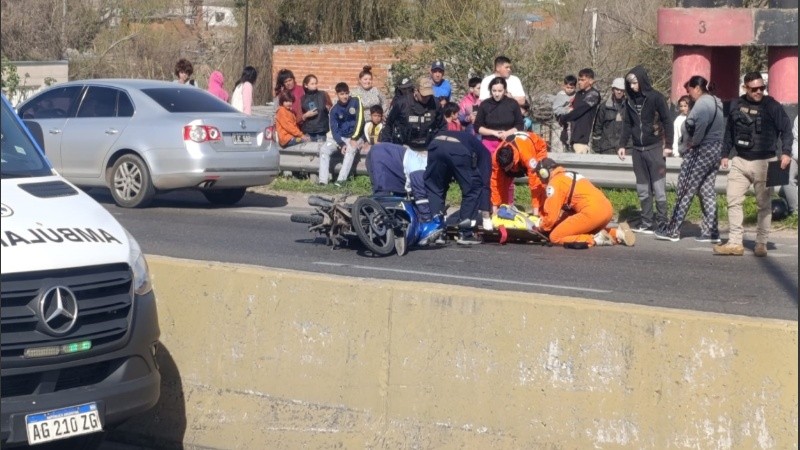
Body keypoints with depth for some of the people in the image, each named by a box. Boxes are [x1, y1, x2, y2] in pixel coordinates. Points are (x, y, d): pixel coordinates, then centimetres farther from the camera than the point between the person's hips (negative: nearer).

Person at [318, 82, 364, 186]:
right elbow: (334, 130, -4)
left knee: (351, 149, -35)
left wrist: (354, 138, -21)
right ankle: (323, 181, -26)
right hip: (340, 137, 4)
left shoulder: (356, 102, -6)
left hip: (355, 136, -3)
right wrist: (341, 144, -20)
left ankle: (341, 180, -42)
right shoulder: (334, 110, 0)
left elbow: (360, 120, -13)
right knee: (324, 149, -19)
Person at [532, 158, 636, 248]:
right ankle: (618, 234, 14)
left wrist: (542, 228, 15)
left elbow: (551, 215, -4)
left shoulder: (555, 182, 1)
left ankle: (596, 239, -12)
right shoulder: (570, 175, 28)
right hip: (607, 208, 9)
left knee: (555, 237, -3)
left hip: (593, 211, -9)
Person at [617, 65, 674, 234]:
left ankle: (661, 223, -2)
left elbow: (667, 121, -6)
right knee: (642, 189, 7)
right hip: (638, 149, 6)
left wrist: (668, 145, -10)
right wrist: (622, 144, 7)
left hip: (655, 148, -5)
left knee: (658, 187, -4)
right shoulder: (630, 100, 9)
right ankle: (646, 222, 11)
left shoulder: (656, 97, -6)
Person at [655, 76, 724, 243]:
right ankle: (710, 232, 10)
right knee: (708, 192, 11)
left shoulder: (702, 103, -12)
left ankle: (673, 231, -1)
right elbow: (721, 128, 12)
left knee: (685, 192, -4)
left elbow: (700, 125, -30)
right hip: (716, 150, 10)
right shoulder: (717, 102, 17)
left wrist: (693, 142, -15)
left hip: (700, 152, -10)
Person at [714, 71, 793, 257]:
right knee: (733, 200, -2)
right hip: (740, 161, 4)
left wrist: (786, 152, -15)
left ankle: (761, 244, 9)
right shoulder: (736, 105, 7)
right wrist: (725, 154, 14)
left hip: (764, 162, -3)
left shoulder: (771, 105, -4)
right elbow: (729, 132, 17)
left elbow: (786, 129, -3)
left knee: (764, 204, 2)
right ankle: (735, 243, 2)